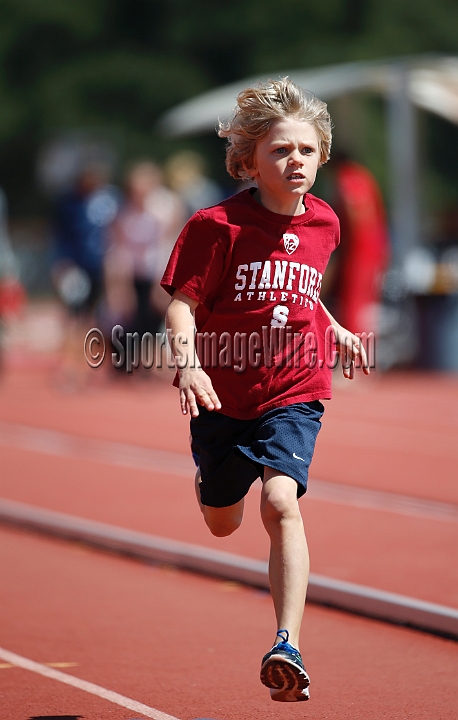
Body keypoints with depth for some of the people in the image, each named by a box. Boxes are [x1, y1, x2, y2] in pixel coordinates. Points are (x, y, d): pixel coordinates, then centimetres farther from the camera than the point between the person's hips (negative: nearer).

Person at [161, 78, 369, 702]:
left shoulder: (324, 225, 3)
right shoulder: (219, 226, -13)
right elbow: (182, 304, -14)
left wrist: (336, 332, 12)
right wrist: (188, 363, -31)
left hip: (293, 393, 1)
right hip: (225, 395, -1)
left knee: (281, 501, -23)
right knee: (222, 523, 18)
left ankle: (287, 647, -31)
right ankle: (208, 477, 59)